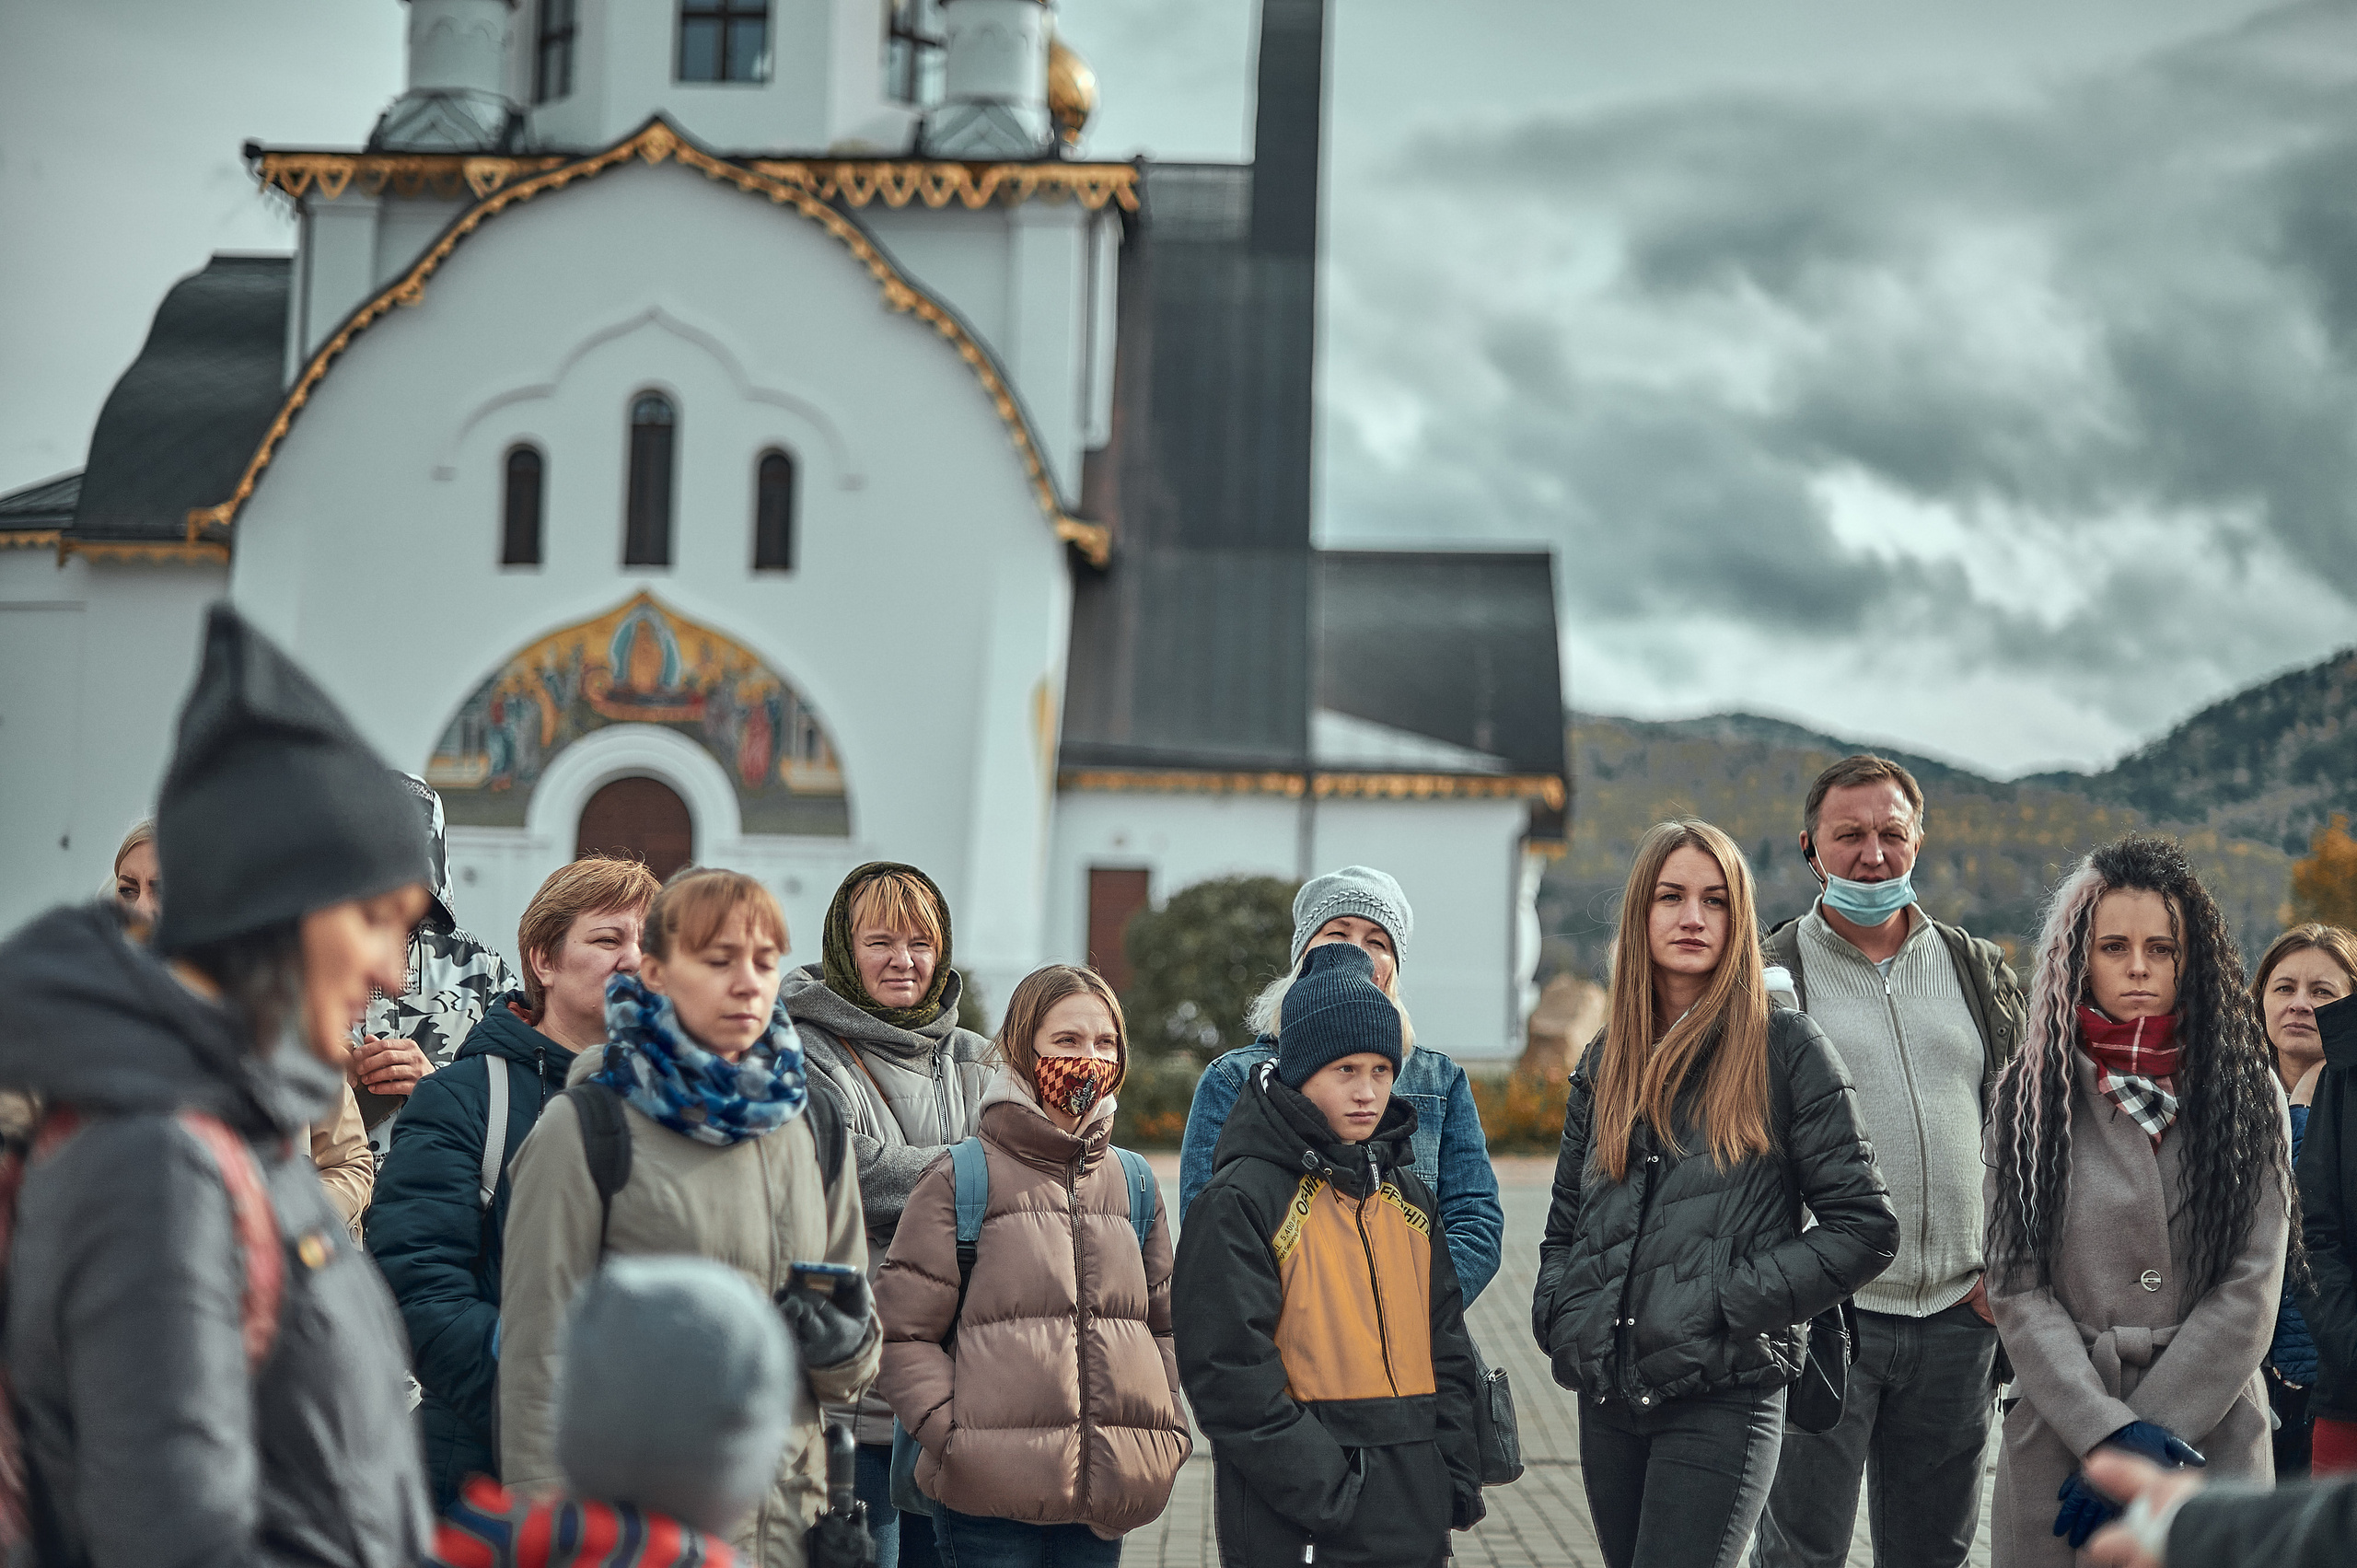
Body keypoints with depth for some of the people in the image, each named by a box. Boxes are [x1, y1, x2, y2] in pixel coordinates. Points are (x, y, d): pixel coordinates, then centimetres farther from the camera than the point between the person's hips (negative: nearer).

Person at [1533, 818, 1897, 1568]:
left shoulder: (1784, 1046, -2)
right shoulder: (1606, 1063, 13)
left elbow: (1864, 1227, -5)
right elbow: (1565, 1230, 21)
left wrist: (1728, 1303, -12)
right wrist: (1563, 1321, 3)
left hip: (1725, 1398, -5)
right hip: (1610, 1399, 5)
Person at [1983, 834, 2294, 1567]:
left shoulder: (2248, 1095, 3)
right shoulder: (2032, 1097, 3)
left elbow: (2248, 1293, -4)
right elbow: (2018, 1291, -3)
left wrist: (2141, 1444, -12)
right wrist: (2107, 1430, -15)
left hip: (2212, 1431, 0)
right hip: (2060, 1435, 0)